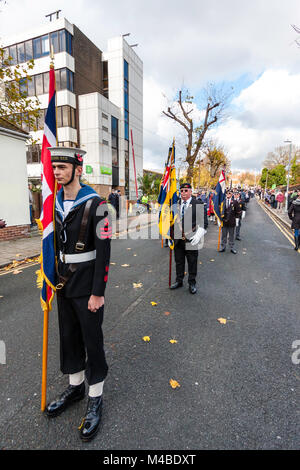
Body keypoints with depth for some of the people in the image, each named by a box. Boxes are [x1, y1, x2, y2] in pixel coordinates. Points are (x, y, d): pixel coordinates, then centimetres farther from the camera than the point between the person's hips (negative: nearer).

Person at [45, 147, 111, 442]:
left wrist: (97, 293, -17)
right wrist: (52, 278, 12)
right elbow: (55, 243, 12)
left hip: (87, 286, -6)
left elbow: (104, 251, -17)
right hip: (64, 284, 7)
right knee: (69, 338, 20)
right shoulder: (55, 202, 5)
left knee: (92, 341, 8)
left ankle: (95, 400, 31)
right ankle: (75, 387, 44)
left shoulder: (95, 204, -16)